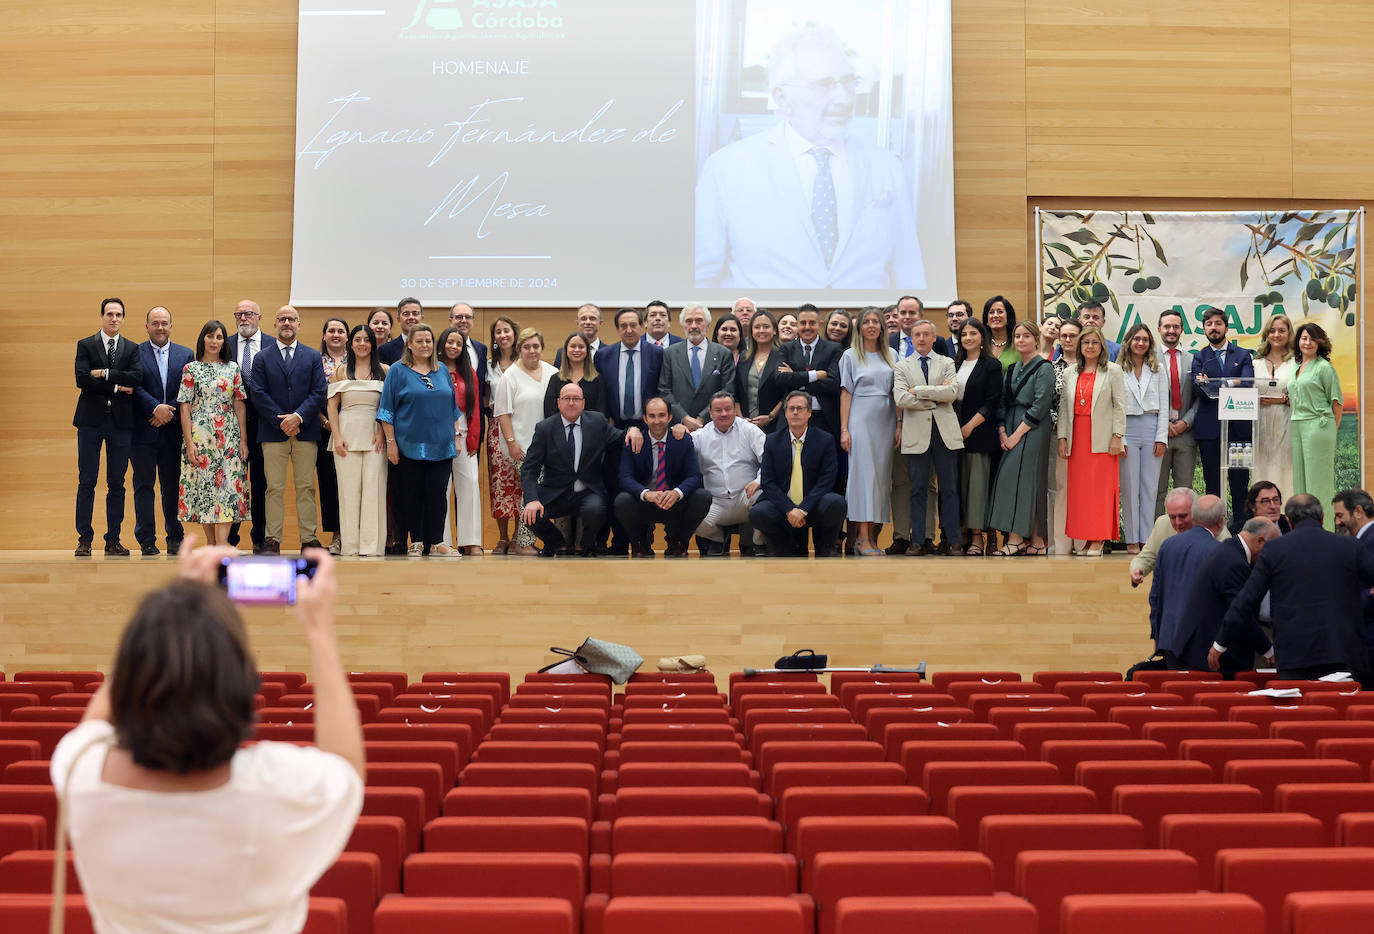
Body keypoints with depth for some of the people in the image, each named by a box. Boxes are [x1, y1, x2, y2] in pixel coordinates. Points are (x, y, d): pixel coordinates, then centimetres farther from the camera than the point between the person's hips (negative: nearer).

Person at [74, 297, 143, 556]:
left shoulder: (132, 348, 11)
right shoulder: (85, 345, 6)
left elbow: (137, 377, -7)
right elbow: (82, 379, -8)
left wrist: (105, 374, -12)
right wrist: (117, 387, -10)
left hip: (121, 420, 2)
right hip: (91, 419, -2)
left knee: (117, 483, 4)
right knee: (87, 482, -1)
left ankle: (113, 540, 9)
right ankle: (84, 540, 3)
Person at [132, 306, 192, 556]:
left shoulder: (186, 355, 10)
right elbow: (136, 387, -6)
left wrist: (169, 411, -9)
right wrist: (155, 408, -18)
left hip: (173, 430, 2)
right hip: (144, 431, -2)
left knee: (172, 484, 6)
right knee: (144, 484, 1)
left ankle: (174, 537, 14)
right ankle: (146, 540, 5)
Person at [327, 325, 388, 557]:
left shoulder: (385, 370, 9)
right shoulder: (340, 371, 9)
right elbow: (332, 405, 6)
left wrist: (383, 432, -7)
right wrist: (337, 436, -5)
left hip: (375, 435, 0)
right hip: (347, 433, 0)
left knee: (373, 489, -4)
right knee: (349, 489, 0)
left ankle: (372, 546, 0)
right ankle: (350, 546, 4)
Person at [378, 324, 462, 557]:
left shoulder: (442, 370, 12)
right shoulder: (398, 371, 1)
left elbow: (452, 407, 18)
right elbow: (387, 410, -1)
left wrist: (456, 436, 12)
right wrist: (391, 442, -7)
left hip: (441, 446, 3)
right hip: (410, 445, -2)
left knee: (437, 493, -1)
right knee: (412, 494, 1)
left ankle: (436, 542, 6)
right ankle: (416, 542, 10)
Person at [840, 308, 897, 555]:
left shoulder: (890, 355, 12)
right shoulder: (850, 356, 4)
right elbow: (846, 393, 0)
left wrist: (899, 425, 3)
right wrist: (844, 429, -7)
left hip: (885, 422, 4)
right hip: (860, 420, -4)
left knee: (881, 475, 2)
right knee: (863, 473, -9)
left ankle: (872, 537, 5)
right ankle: (862, 538, -10)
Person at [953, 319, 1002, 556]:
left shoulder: (992, 366, -2)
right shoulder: (955, 365, 15)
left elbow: (992, 402, -8)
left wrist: (969, 427, -13)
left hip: (978, 431, -5)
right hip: (955, 433, 5)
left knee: (977, 481, -6)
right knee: (959, 482, 3)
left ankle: (977, 537, -5)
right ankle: (963, 534, 7)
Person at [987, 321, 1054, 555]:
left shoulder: (1044, 369, -5)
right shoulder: (1012, 370, 17)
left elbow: (1039, 407, -12)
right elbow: (1002, 402, 14)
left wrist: (1016, 435, -14)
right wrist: (1002, 432, -1)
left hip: (1032, 431, -7)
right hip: (1011, 433, 7)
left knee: (1014, 478, -14)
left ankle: (1016, 538, -12)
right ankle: (1035, 541, 5)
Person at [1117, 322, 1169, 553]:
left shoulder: (1158, 370, 10)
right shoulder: (1118, 370, 2)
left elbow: (1164, 405, 8)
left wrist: (1162, 437, 0)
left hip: (1152, 430, 2)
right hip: (1128, 429, -2)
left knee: (1149, 487, 4)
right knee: (1130, 487, -1)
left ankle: (1147, 539, 8)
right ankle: (1132, 540, 4)